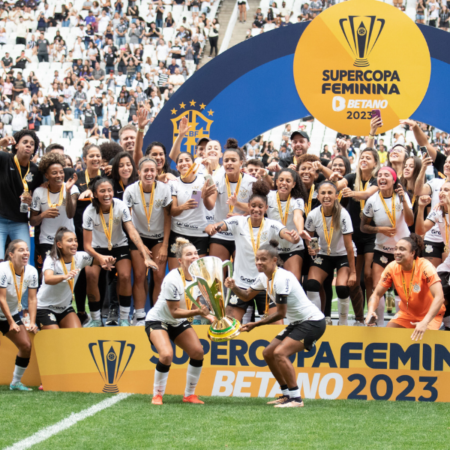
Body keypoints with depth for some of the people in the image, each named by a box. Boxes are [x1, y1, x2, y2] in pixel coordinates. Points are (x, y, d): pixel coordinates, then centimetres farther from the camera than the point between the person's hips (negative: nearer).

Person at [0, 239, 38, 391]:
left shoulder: (31, 272, -8)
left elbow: (32, 298, -5)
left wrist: (32, 322, -13)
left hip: (12, 314, 6)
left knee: (26, 346, 2)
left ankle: (16, 382, 16)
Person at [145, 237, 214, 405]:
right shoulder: (172, 280, -29)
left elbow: (194, 305, 3)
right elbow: (174, 311, -26)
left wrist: (207, 315, -15)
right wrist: (197, 312, -37)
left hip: (179, 323, 7)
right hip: (157, 320, -7)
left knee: (198, 352, -9)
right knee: (167, 354, -28)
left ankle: (189, 395, 6)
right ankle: (157, 395, -10)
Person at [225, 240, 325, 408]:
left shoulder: (282, 278, -24)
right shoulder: (263, 277, 4)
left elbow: (280, 313, -22)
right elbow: (247, 296, 15)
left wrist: (255, 324, -18)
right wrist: (234, 288, -6)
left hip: (313, 322, -10)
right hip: (297, 323, 10)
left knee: (280, 353, -23)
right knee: (268, 353, 10)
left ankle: (296, 398, -20)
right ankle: (287, 394, 20)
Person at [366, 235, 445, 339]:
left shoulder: (425, 267, -27)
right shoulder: (392, 268, -13)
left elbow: (439, 297, -35)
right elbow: (377, 294, -6)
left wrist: (425, 322, -47)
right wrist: (371, 311, -29)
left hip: (430, 314, -4)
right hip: (406, 312, 4)